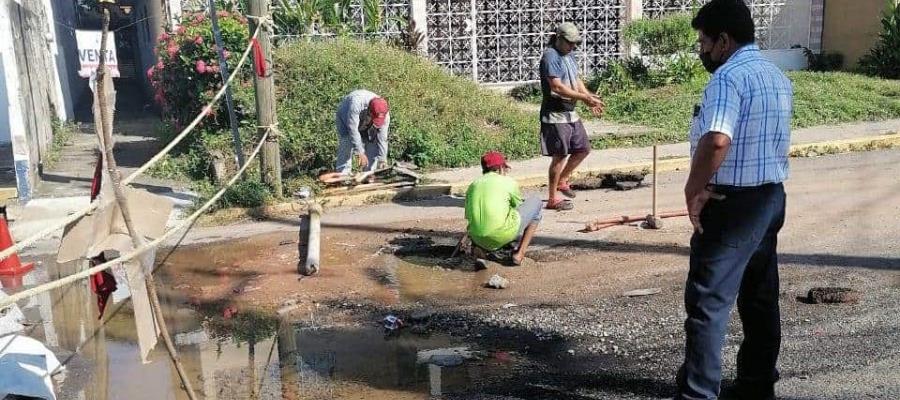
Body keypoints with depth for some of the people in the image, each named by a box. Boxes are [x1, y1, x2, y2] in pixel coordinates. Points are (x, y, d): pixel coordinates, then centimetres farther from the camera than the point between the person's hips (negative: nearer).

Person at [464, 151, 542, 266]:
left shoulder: (473, 185, 16)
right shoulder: (509, 182, 7)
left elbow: (469, 216, 21)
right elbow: (519, 207, 23)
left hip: (477, 239, 5)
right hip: (502, 236, -5)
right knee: (536, 203, 18)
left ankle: (481, 248, 12)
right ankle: (519, 253, 11)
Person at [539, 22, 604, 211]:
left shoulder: (568, 56, 15)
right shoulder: (550, 56, -15)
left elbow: (576, 81, 19)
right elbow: (557, 87, -23)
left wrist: (590, 99, 1)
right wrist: (585, 98, -23)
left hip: (570, 112, 10)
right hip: (555, 114, -10)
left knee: (583, 149, 15)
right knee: (560, 156, -5)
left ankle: (562, 181, 31)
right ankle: (553, 199, 5)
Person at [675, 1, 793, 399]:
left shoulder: (729, 77, -17)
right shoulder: (779, 78, 13)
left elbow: (716, 141, -33)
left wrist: (693, 189, -18)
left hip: (732, 205, -10)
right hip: (771, 197, 10)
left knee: (707, 301, -4)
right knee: (761, 299, 16)